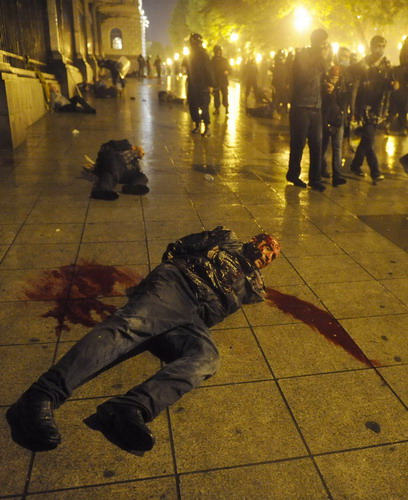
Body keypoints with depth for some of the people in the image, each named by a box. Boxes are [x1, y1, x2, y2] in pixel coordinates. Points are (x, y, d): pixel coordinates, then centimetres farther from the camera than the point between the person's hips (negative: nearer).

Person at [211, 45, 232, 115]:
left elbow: (229, 68, 6)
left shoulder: (224, 60, 5)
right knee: (216, 95, 2)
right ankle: (217, 109, 10)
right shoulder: (212, 61, 6)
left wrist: (227, 71, -17)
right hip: (215, 81, 1)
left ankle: (226, 108, 2)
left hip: (223, 81, -1)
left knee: (225, 94, -5)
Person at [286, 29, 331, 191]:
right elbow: (306, 77, -19)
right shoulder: (302, 55, -5)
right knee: (298, 144, 1)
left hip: (316, 108, 6)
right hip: (301, 107, -6)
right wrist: (322, 60, -14)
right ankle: (293, 174, 18)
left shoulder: (320, 57, 15)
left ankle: (315, 179, 7)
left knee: (317, 145, 1)